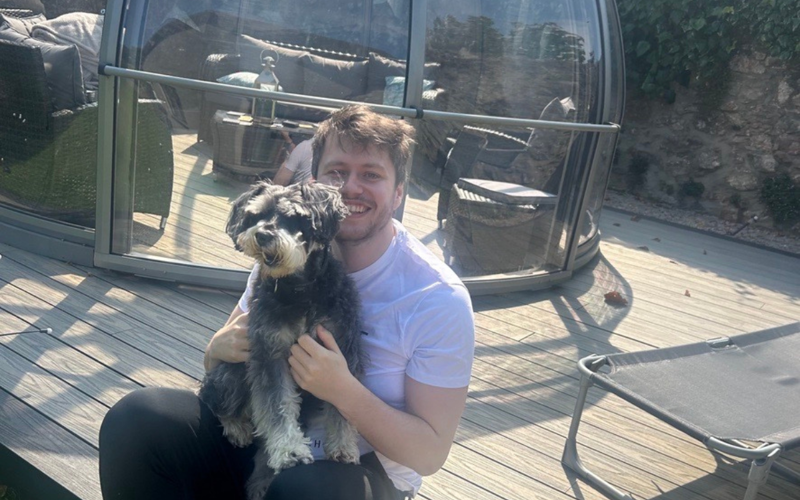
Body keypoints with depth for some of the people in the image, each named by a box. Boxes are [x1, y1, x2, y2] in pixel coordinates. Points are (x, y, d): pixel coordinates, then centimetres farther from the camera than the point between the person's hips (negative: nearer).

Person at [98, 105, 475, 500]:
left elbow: (430, 454, -13)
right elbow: (216, 362, 11)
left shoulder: (440, 300, -14)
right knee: (133, 418, -17)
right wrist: (222, 346, -14)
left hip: (357, 465, -4)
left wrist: (342, 390, -26)